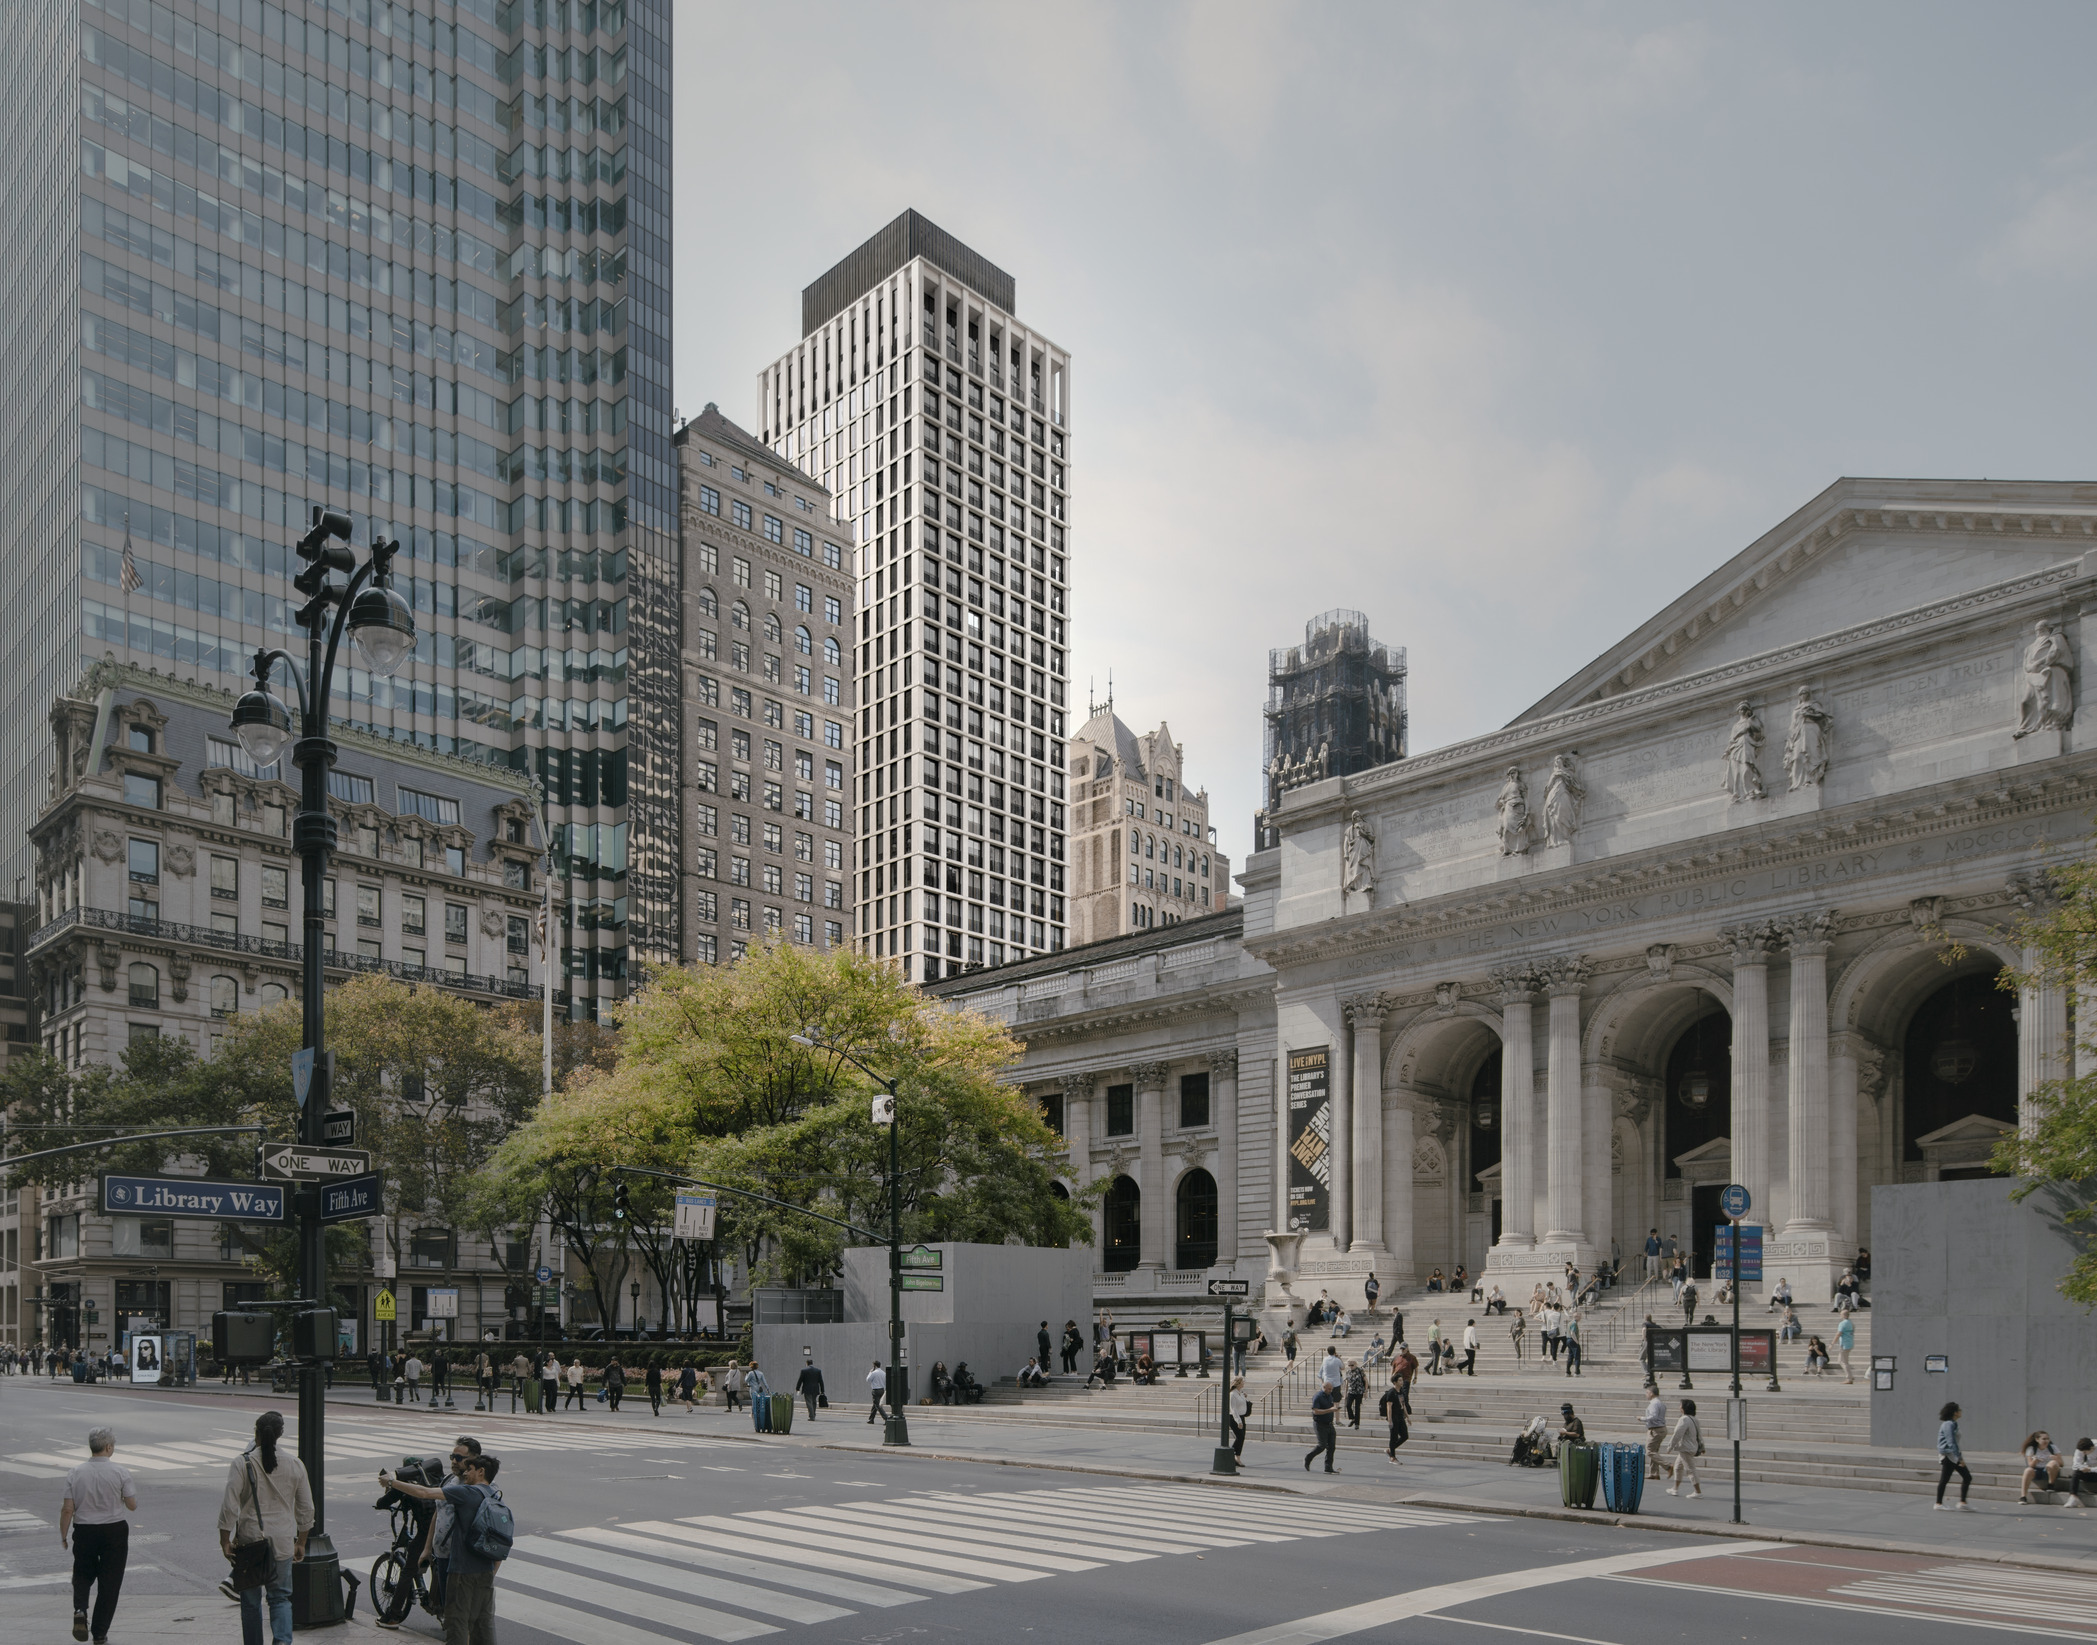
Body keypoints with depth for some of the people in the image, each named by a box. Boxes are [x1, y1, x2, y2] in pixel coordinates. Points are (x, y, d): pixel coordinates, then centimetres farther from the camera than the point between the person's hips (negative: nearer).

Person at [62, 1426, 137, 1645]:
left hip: (84, 1531, 2)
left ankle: (80, 1609, -5)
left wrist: (63, 1537, 7)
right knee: (109, 1581, 9)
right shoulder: (120, 1472, -10)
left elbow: (67, 1509, -4)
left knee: (83, 1575, 22)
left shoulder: (75, 1474, -4)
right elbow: (132, 1505, -6)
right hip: (114, 1530, -2)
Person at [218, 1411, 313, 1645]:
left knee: (251, 1600, 13)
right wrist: (301, 1543, 16)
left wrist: (225, 1540, -2)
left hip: (250, 1540, -2)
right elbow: (306, 1509, 7)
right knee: (280, 1597, 9)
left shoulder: (243, 1463, -9)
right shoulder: (295, 1463, 2)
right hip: (282, 1542, 2)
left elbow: (229, 1506, -12)